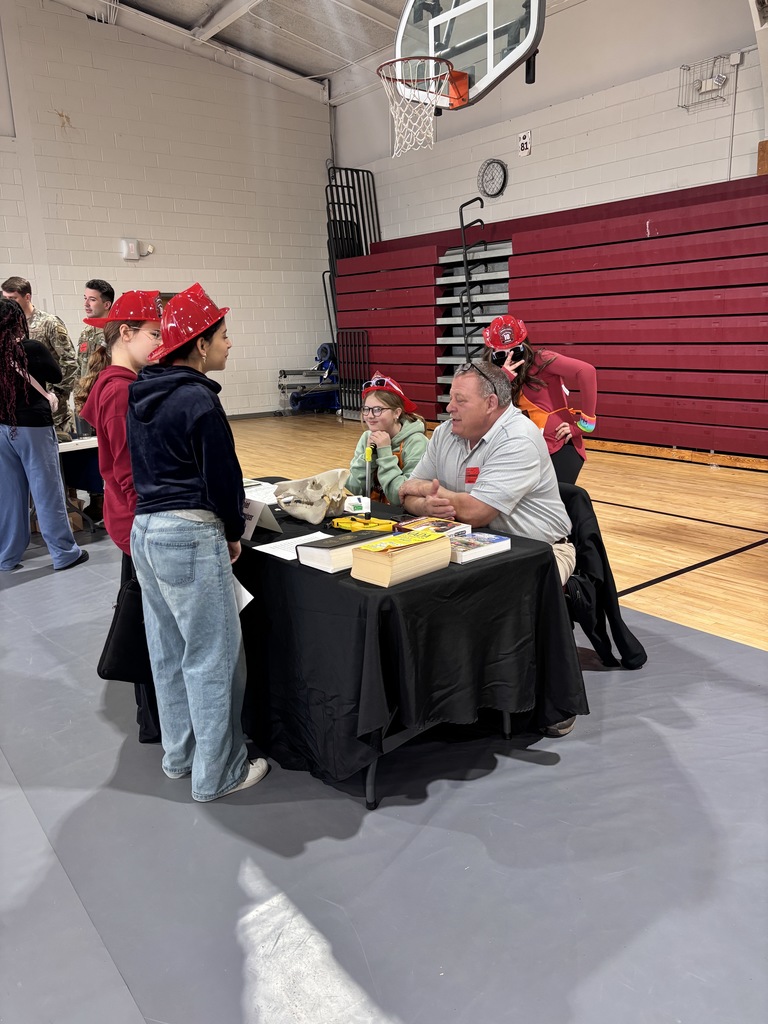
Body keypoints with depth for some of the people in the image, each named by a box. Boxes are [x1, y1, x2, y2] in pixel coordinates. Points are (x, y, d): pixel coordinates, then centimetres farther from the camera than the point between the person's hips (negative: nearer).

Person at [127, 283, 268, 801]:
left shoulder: (142, 396, 11)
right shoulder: (198, 400, -16)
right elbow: (222, 476, -14)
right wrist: (234, 532, 1)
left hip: (146, 530, 9)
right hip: (190, 536, -9)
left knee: (169, 650, 18)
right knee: (213, 656, 3)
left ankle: (180, 754, 33)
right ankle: (217, 773, 15)